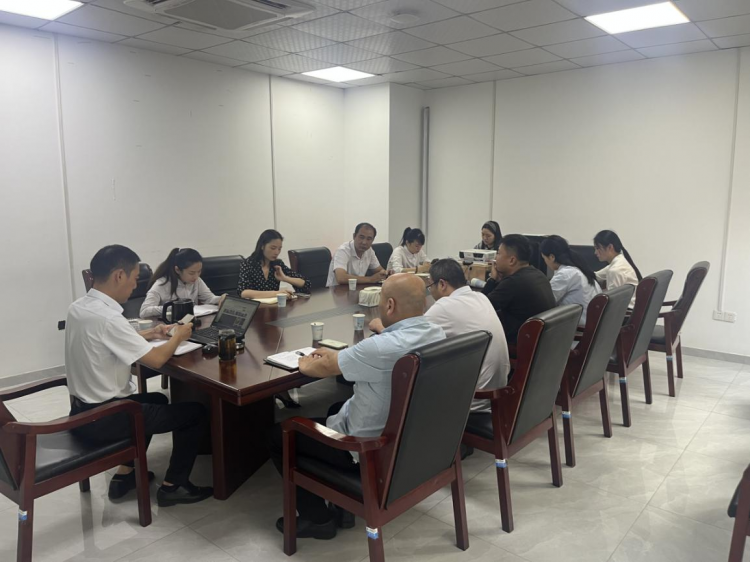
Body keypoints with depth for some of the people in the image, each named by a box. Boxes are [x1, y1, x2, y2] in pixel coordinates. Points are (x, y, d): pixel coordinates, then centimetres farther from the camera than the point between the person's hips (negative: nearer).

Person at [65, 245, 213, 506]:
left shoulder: (78, 307, 2)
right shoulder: (106, 317, -27)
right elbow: (156, 359, -22)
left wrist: (148, 334, 13)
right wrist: (178, 336, -4)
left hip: (83, 410, 10)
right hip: (102, 418, -9)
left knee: (157, 399, 32)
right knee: (196, 413, -1)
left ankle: (125, 474, 31)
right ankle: (172, 486, 13)